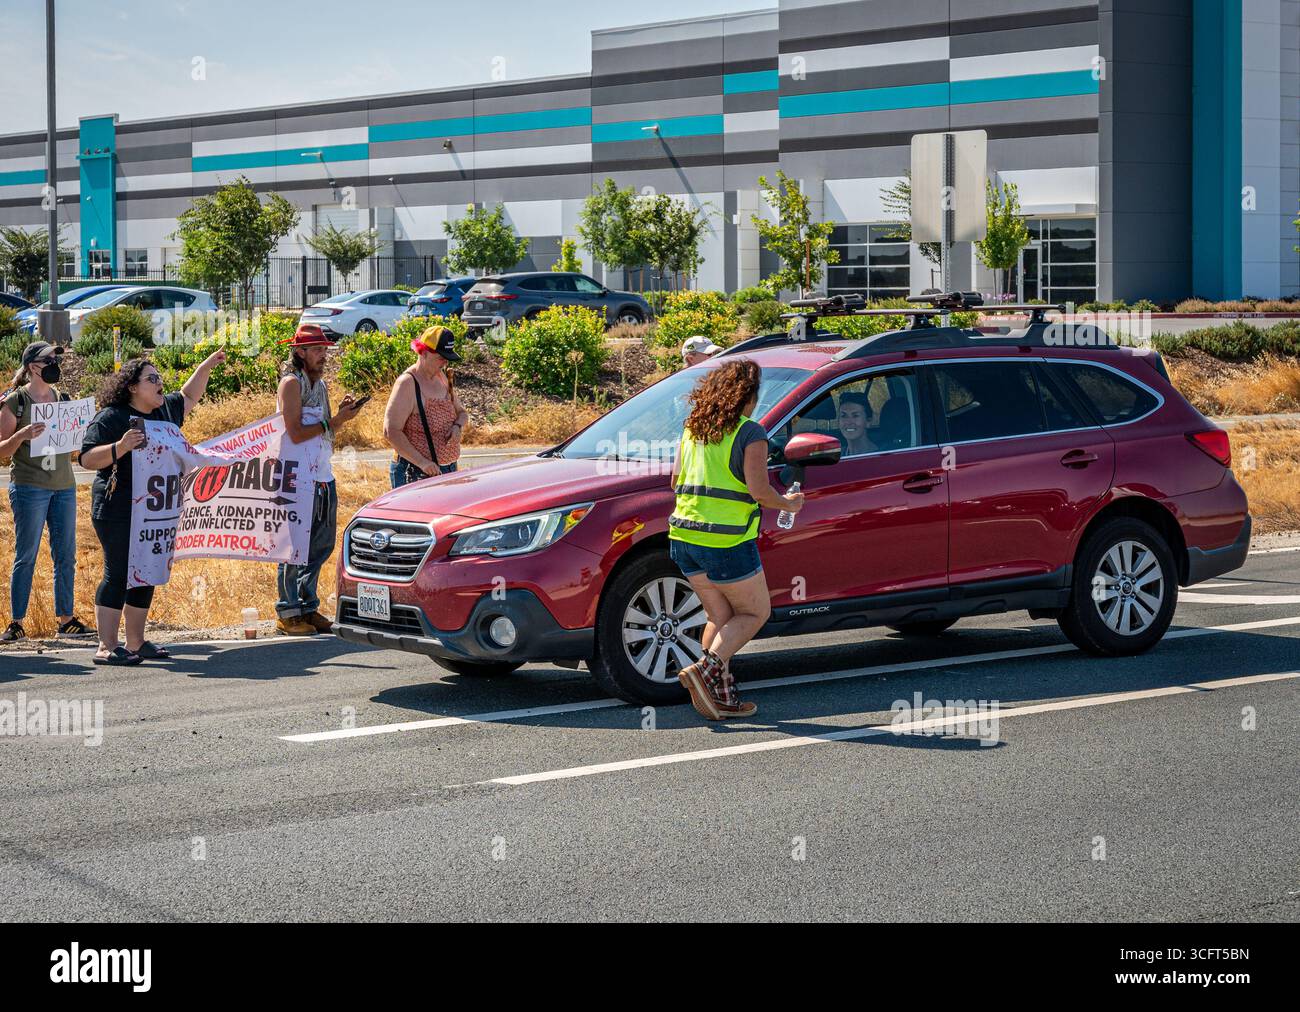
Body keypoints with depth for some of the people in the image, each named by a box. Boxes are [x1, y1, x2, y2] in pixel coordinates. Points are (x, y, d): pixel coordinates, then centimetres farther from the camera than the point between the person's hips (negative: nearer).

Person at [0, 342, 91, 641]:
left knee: (66, 555, 6)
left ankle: (65, 619, 13)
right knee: (26, 556, -2)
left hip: (64, 485, 5)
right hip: (29, 487, -5)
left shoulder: (62, 398, 12)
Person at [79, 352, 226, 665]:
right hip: (119, 512, -8)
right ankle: (106, 647, -8)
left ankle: (136, 642, 18)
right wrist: (121, 447, -29)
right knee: (118, 575, -9)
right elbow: (87, 458, -16)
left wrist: (205, 368, 27)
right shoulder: (110, 418, -10)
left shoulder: (165, 410, 13)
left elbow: (188, 397, 34)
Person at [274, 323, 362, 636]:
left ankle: (307, 607, 20)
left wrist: (342, 412, 3)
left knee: (321, 545, 11)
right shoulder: (291, 383, -10)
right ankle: (287, 613, 2)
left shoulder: (320, 384, 16)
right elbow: (296, 433, -17)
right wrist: (335, 421, -13)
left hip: (324, 476, 8)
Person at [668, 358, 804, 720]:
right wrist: (788, 504, 3)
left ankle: (721, 696, 10)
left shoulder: (693, 429, 11)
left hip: (685, 534, 7)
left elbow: (676, 481, 15)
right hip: (727, 540, -7)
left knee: (719, 616, 16)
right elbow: (759, 491, -16)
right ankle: (703, 669, -8)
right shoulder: (751, 433, -9)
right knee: (755, 612, 10)